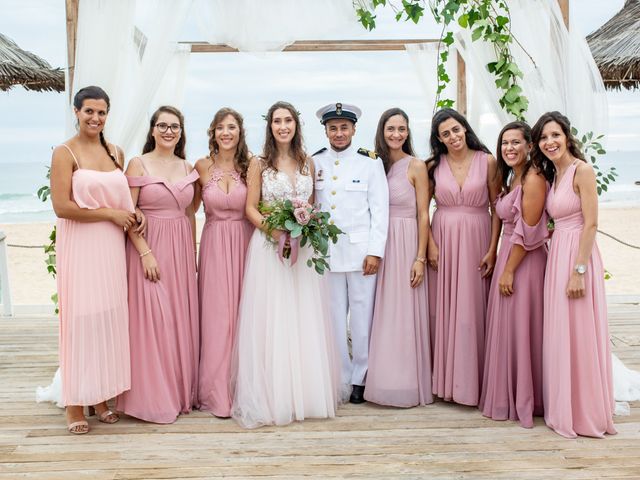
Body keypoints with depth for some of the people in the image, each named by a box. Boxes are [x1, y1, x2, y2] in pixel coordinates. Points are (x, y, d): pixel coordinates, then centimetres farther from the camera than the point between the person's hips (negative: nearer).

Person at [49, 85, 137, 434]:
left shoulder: (116, 153, 12)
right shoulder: (65, 153, -5)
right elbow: (62, 207, -14)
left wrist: (130, 216, 1)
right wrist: (110, 213, -10)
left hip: (111, 246, 5)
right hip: (79, 247, -5)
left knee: (110, 318, 7)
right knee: (81, 319, -2)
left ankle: (103, 396, 20)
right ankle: (76, 404, 10)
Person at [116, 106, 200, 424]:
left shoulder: (187, 168, 11)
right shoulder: (139, 164, -4)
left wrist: (193, 255, 11)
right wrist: (146, 253, -15)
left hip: (182, 251, 5)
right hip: (149, 248, -5)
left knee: (182, 320, 9)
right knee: (151, 321, -3)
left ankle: (181, 391, 22)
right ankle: (154, 397, 10)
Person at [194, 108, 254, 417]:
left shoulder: (250, 166, 1)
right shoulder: (202, 166, 2)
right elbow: (191, 207, 10)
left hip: (244, 243, 0)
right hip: (214, 244, 0)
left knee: (242, 313, 4)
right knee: (216, 315, 0)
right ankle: (217, 391, 10)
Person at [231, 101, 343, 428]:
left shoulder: (307, 162, 12)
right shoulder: (259, 163, 2)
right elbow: (250, 208, -1)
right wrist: (273, 228, -17)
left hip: (303, 247, 3)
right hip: (269, 246, -3)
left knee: (304, 321, 5)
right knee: (271, 322, -3)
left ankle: (306, 393, 16)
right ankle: (272, 398, 6)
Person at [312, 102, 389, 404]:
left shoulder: (370, 162, 2)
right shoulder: (314, 163, 9)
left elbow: (380, 210, -1)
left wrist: (375, 251, -8)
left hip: (361, 251, -2)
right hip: (326, 252, 2)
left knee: (361, 317, 2)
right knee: (332, 318, 7)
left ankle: (361, 379, 16)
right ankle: (339, 378, 18)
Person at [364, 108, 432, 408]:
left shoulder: (416, 166, -3)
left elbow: (423, 214, -5)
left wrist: (420, 257, -11)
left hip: (406, 243, -4)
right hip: (379, 244, 4)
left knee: (404, 314, -1)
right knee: (382, 314, 8)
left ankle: (407, 383, 11)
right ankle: (383, 379, 19)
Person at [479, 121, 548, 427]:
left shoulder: (533, 179, -15)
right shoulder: (512, 177, 14)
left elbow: (528, 232, -19)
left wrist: (508, 270, -17)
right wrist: (497, 260, 8)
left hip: (525, 261, -9)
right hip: (508, 254, 9)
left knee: (521, 328, 0)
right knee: (505, 327, 14)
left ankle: (525, 401, 14)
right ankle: (508, 396, 26)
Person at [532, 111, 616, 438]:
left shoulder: (582, 170, -10)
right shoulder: (552, 175, 15)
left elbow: (590, 224, -16)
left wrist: (578, 271, -20)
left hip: (578, 255, -8)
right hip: (557, 256, 8)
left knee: (579, 335, -2)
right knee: (559, 334, 12)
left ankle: (587, 413, 12)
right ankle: (565, 410, 23)